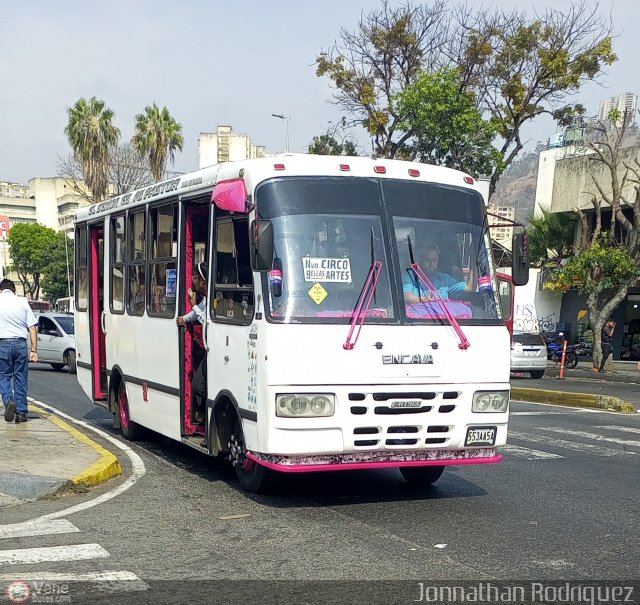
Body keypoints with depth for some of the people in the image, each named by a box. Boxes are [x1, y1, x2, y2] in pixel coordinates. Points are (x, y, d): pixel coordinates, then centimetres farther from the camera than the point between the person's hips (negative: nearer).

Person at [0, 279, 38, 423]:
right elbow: (32, 328, 4)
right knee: (21, 379, 7)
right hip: (21, 343, 2)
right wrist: (34, 350, 6)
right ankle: (21, 413, 8)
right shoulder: (23, 302, 8)